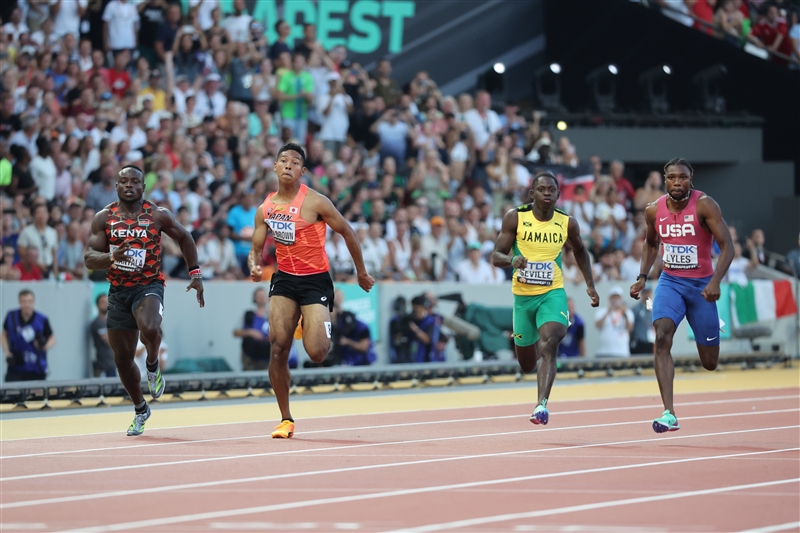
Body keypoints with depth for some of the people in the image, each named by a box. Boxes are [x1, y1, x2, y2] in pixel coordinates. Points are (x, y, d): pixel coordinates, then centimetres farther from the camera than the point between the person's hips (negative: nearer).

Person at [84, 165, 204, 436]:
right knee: (122, 357, 8)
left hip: (149, 285, -3)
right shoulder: (104, 218, -1)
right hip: (118, 290, 3)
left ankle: (153, 366, -1)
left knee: (149, 329, -35)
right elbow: (89, 258, -6)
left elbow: (184, 238, 13)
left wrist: (195, 273, 10)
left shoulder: (158, 215, -4)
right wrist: (112, 257, -26)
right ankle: (140, 409, 31)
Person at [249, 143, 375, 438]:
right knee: (278, 349, -11)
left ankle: (323, 328, 26)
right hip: (284, 279, 4)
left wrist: (361, 272, 5)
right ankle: (286, 419, 2)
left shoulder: (315, 202, -11)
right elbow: (256, 250, 10)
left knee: (316, 353, -15)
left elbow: (347, 232, -2)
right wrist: (254, 267, -15)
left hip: (316, 279, -4)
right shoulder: (265, 209, 3)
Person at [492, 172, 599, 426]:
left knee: (549, 347, -27)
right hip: (522, 295, 1)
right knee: (527, 365, 13)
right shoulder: (515, 218, -7)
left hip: (552, 293, -1)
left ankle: (542, 404, -33)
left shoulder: (567, 223, -3)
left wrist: (590, 285, 12)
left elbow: (580, 252, 18)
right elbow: (496, 256, -7)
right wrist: (511, 260, -29)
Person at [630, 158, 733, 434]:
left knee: (710, 362, 6)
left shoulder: (704, 205, -15)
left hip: (701, 284, -2)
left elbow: (727, 246, -18)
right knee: (662, 339, -24)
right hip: (670, 282, 2)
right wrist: (642, 277, 7)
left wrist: (715, 281, -31)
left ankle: (716, 332, 46)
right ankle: (669, 414, -26)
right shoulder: (654, 210, -2)